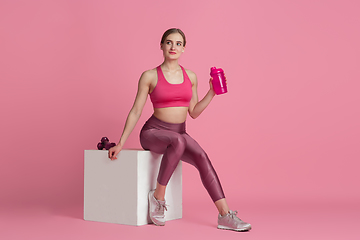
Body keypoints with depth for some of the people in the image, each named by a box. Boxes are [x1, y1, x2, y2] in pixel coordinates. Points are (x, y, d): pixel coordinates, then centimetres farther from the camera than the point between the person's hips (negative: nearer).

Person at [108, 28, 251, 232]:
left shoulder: (190, 76, 8)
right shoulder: (150, 76, -3)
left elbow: (193, 112, 12)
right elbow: (136, 111, -1)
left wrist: (212, 93, 1)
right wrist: (121, 143, -3)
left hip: (180, 133, 4)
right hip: (153, 132, -3)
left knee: (202, 157, -27)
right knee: (178, 141, -38)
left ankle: (225, 215, -27)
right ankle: (158, 196, -21)